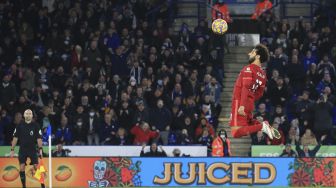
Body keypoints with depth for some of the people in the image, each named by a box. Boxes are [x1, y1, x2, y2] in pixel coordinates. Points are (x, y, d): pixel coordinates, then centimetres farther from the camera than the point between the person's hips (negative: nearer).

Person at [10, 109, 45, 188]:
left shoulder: (35, 125, 0)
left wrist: (40, 149, -10)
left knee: (36, 167, -6)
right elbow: (15, 138, 6)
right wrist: (12, 149, 2)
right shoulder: (20, 126, 3)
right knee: (22, 168, -5)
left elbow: (39, 138, -1)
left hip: (32, 149, -1)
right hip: (22, 149, 1)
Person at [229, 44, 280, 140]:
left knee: (236, 132, -12)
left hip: (240, 104, -8)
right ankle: (264, 125, 9)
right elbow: (259, 94, 17)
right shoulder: (262, 74, 12)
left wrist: (242, 105, -27)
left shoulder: (249, 69, -11)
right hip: (250, 105, 8)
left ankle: (262, 126, -18)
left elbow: (246, 88, -21)